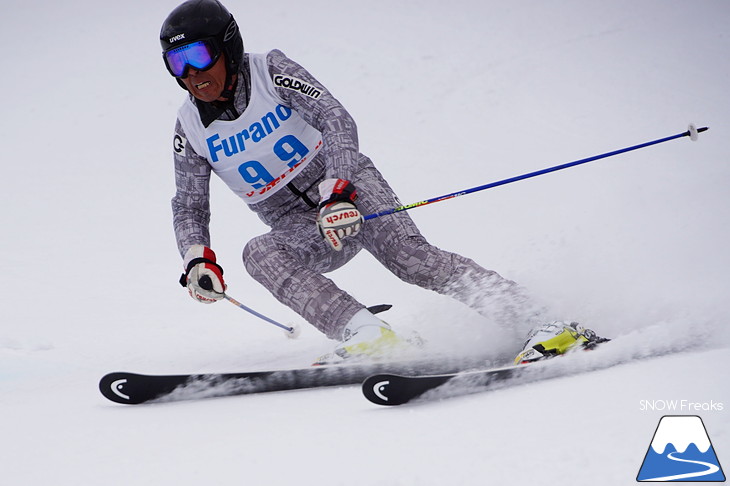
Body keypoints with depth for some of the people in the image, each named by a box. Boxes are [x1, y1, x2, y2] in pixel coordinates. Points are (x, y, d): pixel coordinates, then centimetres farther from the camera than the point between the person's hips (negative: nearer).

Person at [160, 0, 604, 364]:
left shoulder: (270, 72, -12)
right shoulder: (190, 129, 0)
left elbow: (337, 120, -20)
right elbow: (190, 207, 7)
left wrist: (336, 192, -35)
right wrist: (198, 260, -14)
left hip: (348, 186, -4)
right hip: (300, 227, 4)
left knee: (404, 253, -29)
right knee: (259, 254, -28)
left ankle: (535, 319, -30)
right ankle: (369, 336, -38)